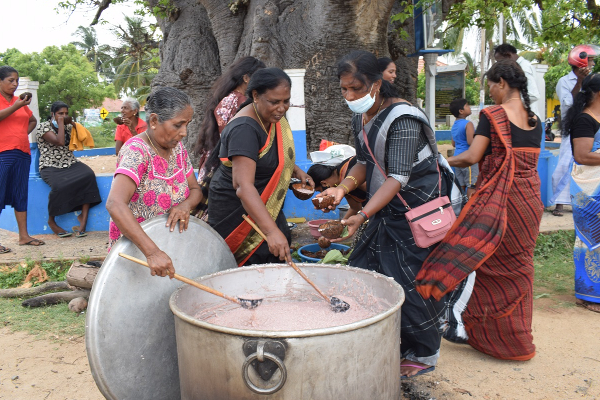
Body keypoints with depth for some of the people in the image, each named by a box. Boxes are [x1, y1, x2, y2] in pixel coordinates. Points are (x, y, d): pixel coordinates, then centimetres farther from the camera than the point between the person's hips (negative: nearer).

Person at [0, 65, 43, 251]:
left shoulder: (20, 101, 16)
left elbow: (33, 121, 30)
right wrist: (16, 106, -21)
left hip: (22, 154, 6)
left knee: (21, 195, 10)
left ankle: (23, 236, 16)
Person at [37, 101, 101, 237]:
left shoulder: (68, 126, 17)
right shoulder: (43, 127, -2)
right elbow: (59, 141, -18)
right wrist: (60, 123, -8)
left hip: (70, 164, 5)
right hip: (51, 167, -5)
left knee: (88, 175, -29)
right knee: (60, 186, -36)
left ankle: (83, 217, -27)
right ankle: (51, 221, -11)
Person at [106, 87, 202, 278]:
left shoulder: (177, 148, 2)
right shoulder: (136, 151, -22)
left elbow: (195, 189, 10)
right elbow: (115, 204, -36)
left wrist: (185, 205, -15)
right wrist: (152, 252, -44)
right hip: (134, 251, -6)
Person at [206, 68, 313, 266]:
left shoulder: (273, 117, 0)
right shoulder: (244, 129, -28)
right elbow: (243, 187, -38)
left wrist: (296, 171, 3)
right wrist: (271, 231, -46)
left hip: (263, 206, 9)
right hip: (237, 212, -9)